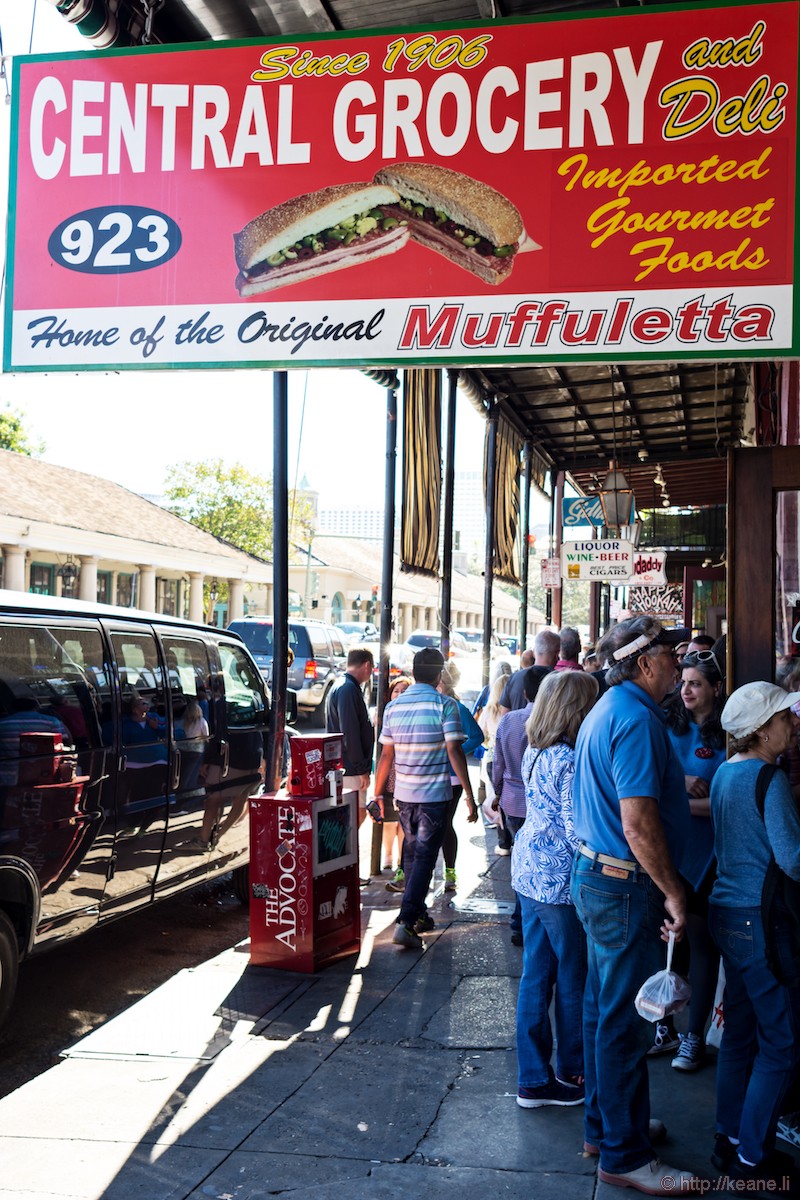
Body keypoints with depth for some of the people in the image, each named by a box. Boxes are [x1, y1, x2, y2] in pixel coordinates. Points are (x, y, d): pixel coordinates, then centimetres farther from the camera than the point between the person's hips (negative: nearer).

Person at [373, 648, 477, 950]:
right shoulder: (444, 705, -9)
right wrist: (469, 795, -11)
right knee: (424, 857, -2)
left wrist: (378, 793, 16)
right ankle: (406, 922, -11)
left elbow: (386, 755, 7)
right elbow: (454, 751, -14)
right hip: (434, 794, -5)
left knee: (412, 853, 18)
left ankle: (418, 915, 29)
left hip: (404, 794, 5)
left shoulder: (393, 706, 5)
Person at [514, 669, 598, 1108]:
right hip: (559, 879, -8)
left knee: (535, 975, 13)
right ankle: (571, 1072, 24)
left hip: (528, 871, 8)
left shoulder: (534, 752, 7)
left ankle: (534, 1079, 20)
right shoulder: (570, 761, -20)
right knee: (573, 976, 9)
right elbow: (576, 831, -20)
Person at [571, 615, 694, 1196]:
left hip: (597, 879, 11)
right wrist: (674, 893, -17)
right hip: (627, 887, -11)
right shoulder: (636, 719, -21)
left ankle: (605, 1125, 33)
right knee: (625, 1022, 0)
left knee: (604, 1009, 19)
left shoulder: (608, 710, 12)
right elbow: (638, 825, -25)